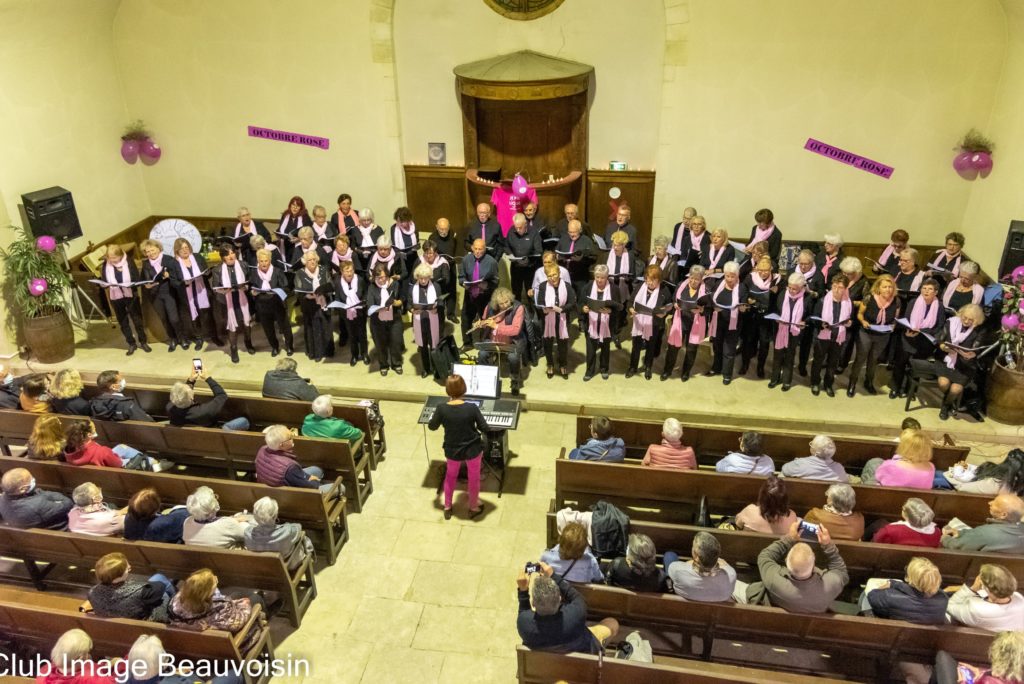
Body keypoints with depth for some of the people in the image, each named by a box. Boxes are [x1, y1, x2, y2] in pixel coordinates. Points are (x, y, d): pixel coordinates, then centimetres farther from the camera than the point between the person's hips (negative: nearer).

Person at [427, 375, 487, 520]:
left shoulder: (442, 409, -20)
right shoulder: (472, 408, -24)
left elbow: (432, 427, -1)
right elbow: (485, 429, -12)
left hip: (452, 450, 1)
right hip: (473, 449, -1)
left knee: (450, 476, 28)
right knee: (473, 478, 23)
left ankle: (447, 508, 42)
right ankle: (474, 508, 42)